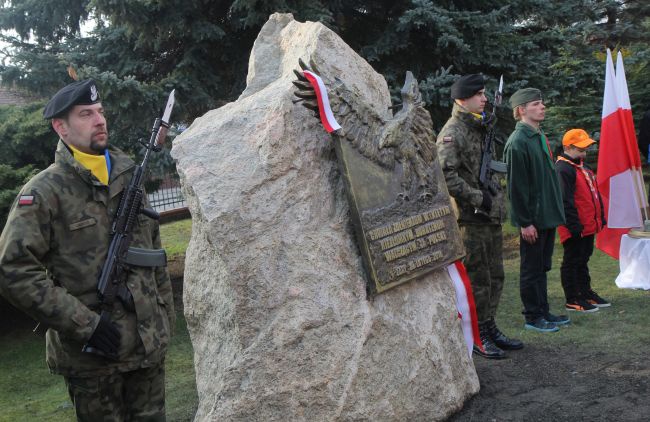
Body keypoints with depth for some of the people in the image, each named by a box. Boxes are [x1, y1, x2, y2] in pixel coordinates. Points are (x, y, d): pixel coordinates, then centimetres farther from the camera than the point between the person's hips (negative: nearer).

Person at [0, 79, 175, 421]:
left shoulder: (128, 178, 10)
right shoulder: (44, 192, -8)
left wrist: (166, 314, 13)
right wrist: (84, 325, -17)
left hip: (149, 344, 5)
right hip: (91, 354, -5)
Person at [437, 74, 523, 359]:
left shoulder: (480, 129, 17)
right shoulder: (452, 133, -12)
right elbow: (446, 176, -23)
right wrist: (478, 197, -20)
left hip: (492, 216, 9)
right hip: (470, 219, -9)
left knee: (495, 276, 14)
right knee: (477, 279, -3)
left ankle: (489, 327, 26)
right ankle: (476, 336, 9)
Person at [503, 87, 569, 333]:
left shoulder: (540, 137, 12)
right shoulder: (518, 142, -16)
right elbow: (516, 186, -19)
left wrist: (555, 210, 16)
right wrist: (525, 222, -19)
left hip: (547, 215, 9)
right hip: (532, 219, -9)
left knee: (542, 267, 17)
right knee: (531, 269, 3)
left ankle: (543, 312, 27)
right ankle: (532, 317, 14)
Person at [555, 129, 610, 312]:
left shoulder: (582, 166, 16)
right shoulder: (563, 169, -17)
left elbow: (595, 194, 22)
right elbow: (565, 201, -23)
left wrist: (600, 218, 19)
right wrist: (574, 226, -24)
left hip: (589, 226, 10)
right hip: (575, 229, -10)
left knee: (583, 259, 19)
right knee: (572, 262, -1)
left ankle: (586, 293, 30)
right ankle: (572, 300, 6)